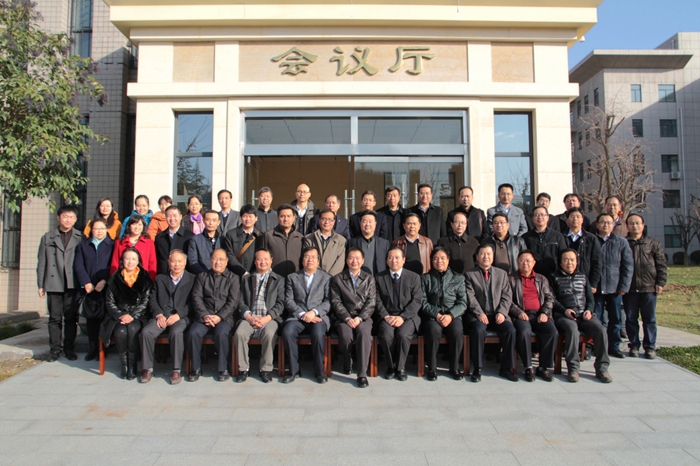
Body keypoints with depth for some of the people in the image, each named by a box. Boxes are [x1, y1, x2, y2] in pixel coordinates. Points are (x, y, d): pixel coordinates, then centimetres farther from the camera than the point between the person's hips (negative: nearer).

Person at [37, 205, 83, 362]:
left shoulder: (80, 238, 4)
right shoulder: (47, 238, 10)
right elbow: (41, 262, 9)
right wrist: (40, 285, 4)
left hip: (73, 284, -1)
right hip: (54, 284, 1)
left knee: (71, 318, 4)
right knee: (55, 318, 6)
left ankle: (69, 349, 14)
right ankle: (55, 349, 15)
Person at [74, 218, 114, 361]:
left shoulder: (112, 245, 7)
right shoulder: (83, 245, 17)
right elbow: (79, 266, 7)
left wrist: (104, 281, -12)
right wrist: (86, 283, -5)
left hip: (106, 289, -3)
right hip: (89, 289, 3)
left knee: (104, 319, -2)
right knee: (91, 320, 5)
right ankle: (92, 349, 12)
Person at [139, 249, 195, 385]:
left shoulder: (192, 279, 9)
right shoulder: (160, 278, 21)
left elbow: (192, 303, -1)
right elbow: (153, 300, 12)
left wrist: (178, 315, -14)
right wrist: (159, 315, -6)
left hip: (181, 317, -3)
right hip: (161, 317, 3)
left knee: (176, 332, -34)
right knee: (146, 332, -25)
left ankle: (176, 370, -21)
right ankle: (147, 368, -10)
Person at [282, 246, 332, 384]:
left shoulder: (326, 278, 15)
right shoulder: (292, 277, 17)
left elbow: (328, 301, 4)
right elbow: (288, 300, 6)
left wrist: (314, 312, -13)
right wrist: (302, 314, -10)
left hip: (319, 317, -1)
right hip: (297, 316, 1)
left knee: (318, 333, -33)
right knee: (287, 332, -29)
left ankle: (319, 370, -11)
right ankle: (294, 370, -12)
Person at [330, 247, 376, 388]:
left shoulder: (369, 278, 13)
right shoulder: (337, 279, 11)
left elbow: (371, 302, 4)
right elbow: (336, 302, 2)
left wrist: (360, 318, -12)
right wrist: (347, 318, -13)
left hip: (363, 317, 0)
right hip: (344, 318, 0)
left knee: (364, 333, -32)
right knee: (346, 335, -31)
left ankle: (362, 374, -25)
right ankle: (346, 364, 0)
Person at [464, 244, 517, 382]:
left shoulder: (501, 274, 16)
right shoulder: (469, 274, 6)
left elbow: (507, 296, 8)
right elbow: (470, 297, -4)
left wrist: (502, 312, -9)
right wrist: (479, 313, -18)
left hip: (497, 314, 3)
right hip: (477, 315, -3)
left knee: (510, 330, -25)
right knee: (478, 330, -33)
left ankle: (506, 368, -9)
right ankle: (477, 369, -18)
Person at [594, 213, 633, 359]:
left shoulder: (621, 242, 7)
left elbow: (628, 265, 4)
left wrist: (624, 286, -4)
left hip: (615, 287, 2)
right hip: (596, 287, -2)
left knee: (615, 319, 8)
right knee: (596, 319, 3)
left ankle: (614, 347, 20)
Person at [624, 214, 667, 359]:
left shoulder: (653, 244, 7)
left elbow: (662, 265, 7)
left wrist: (660, 283, -1)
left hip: (649, 288, 0)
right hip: (629, 289, 0)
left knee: (649, 319, 6)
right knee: (631, 319, 6)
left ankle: (650, 347, 16)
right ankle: (634, 346, 17)